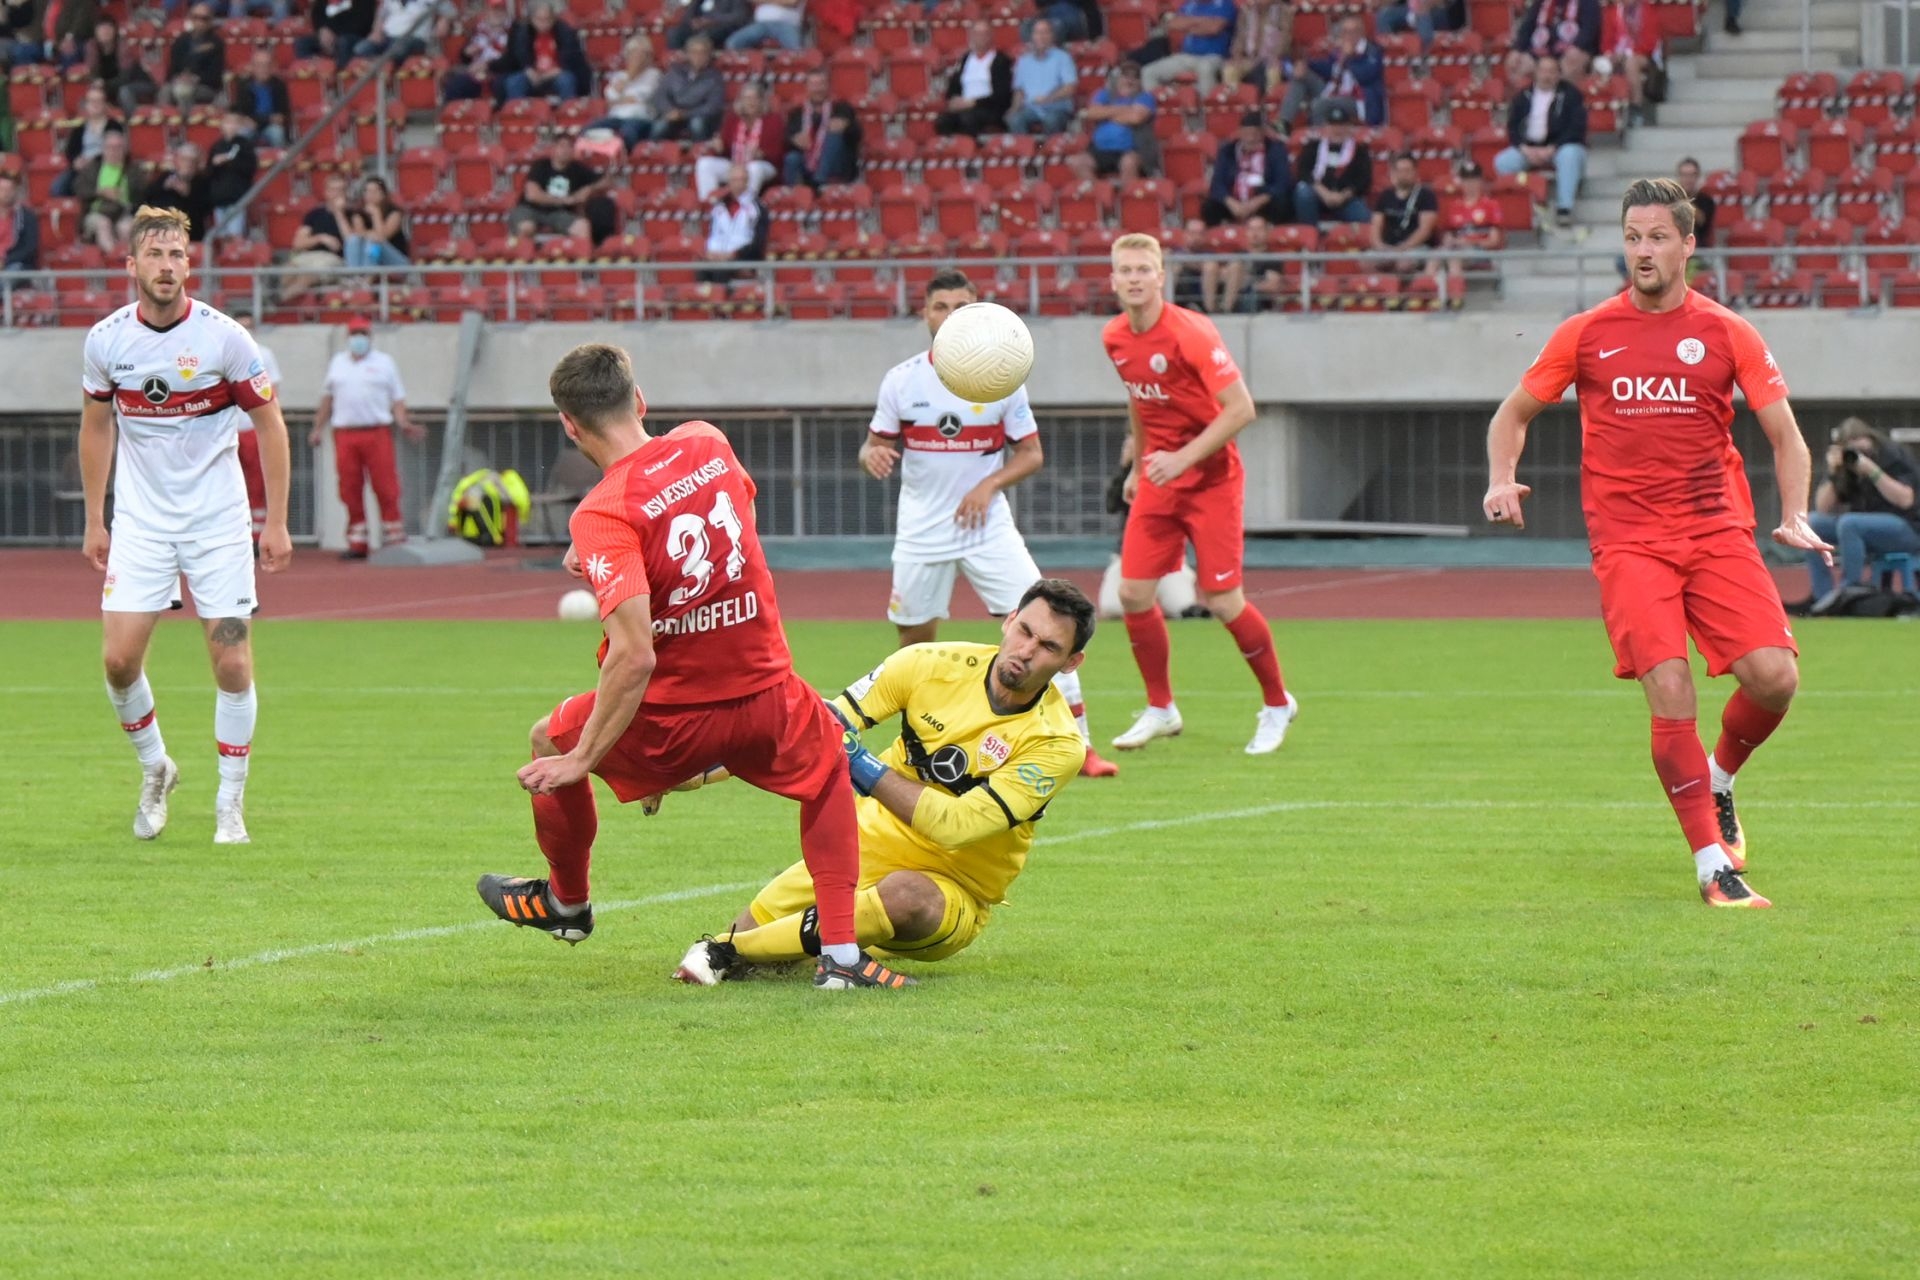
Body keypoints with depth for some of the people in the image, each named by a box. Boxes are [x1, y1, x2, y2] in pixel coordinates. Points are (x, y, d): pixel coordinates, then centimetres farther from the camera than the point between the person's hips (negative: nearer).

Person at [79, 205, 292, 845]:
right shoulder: (106, 339, -4)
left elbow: (269, 424, -1)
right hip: (140, 522, 2)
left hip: (218, 521, -2)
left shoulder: (224, 337, -11)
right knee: (120, 658, -8)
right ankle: (154, 769, 18)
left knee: (233, 663, -5)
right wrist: (94, 521, 10)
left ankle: (231, 802, 10)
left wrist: (277, 522, -4)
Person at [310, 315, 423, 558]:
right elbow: (327, 398, 21)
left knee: (385, 488, -8)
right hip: (345, 435, 3)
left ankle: (394, 540, -5)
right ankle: (357, 544, 5)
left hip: (377, 434, -3)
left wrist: (404, 423, -10)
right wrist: (318, 429, 14)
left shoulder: (384, 363, 10)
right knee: (350, 490, 0)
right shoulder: (337, 363, 18)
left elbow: (397, 399, 6)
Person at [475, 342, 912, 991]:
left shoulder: (604, 515, -20)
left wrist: (581, 758, -22)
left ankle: (568, 901, 50)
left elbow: (634, 655, -28)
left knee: (551, 741, 26)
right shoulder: (707, 445, -2)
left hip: (671, 719, -4)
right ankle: (840, 954, 20)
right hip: (766, 702, 4)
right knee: (828, 764, 33)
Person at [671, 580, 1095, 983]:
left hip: (952, 894, -4)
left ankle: (727, 952, -24)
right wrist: (704, 772, -9)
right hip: (870, 845, 4)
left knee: (905, 894, -38)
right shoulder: (933, 665, -8)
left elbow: (954, 826, -27)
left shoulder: (1056, 744, -18)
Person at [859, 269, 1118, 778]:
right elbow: (874, 446, 5)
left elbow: (1031, 453, 2)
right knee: (916, 643, 7)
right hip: (921, 534, 1)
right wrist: (872, 455, -20)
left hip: (986, 526, -1)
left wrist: (989, 485, -15)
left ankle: (1080, 745, -6)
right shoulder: (902, 380, -1)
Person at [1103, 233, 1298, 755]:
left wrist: (1183, 457, -26)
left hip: (1211, 480, -6)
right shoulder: (1116, 338, 2)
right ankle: (1160, 708, 16)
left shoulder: (1190, 333, -20)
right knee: (1133, 594, -1)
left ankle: (1277, 703, 14)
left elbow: (1241, 409, -22)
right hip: (1158, 480, 6)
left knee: (1223, 601, -7)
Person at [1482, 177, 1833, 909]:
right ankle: (1714, 865, -11)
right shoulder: (1586, 335, 7)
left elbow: (1786, 438, 9)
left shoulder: (1727, 334, 6)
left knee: (1773, 675, -15)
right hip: (1628, 542, -1)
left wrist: (1794, 517, -8)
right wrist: (1502, 481, -1)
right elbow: (1513, 415, 18)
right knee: (1669, 691, -18)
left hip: (1718, 532, 1)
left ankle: (1719, 782, 17)